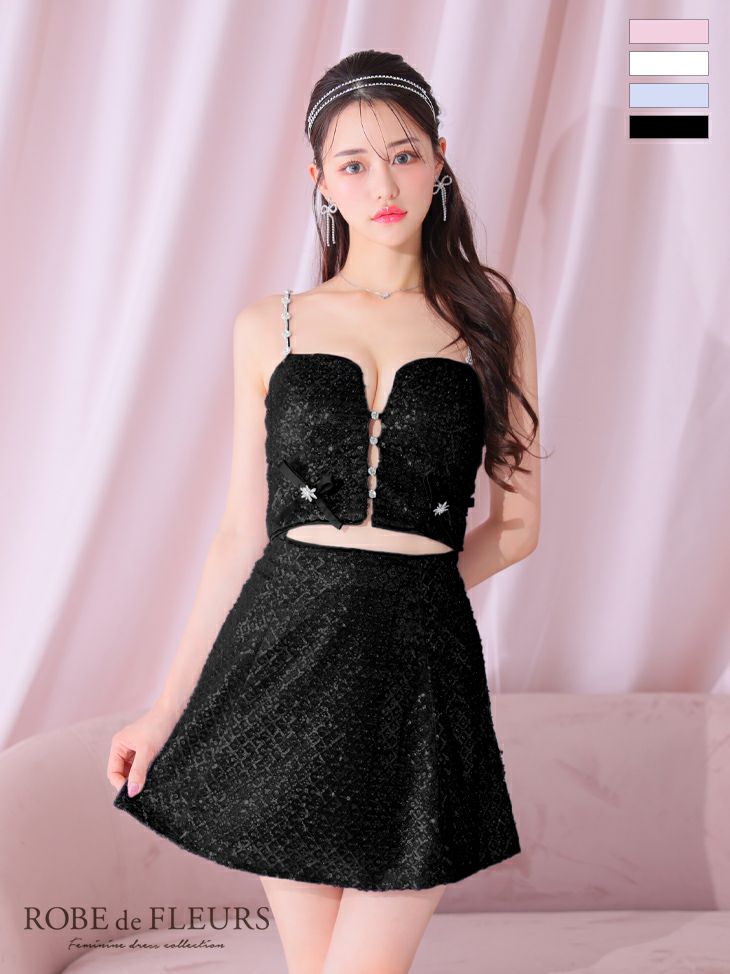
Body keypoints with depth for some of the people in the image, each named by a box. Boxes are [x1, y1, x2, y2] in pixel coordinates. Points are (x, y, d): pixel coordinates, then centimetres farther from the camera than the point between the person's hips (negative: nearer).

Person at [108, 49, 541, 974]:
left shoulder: (491, 315, 4)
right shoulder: (269, 328, 5)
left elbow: (516, 523, 8)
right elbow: (243, 531, 7)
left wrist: (396, 597, 5)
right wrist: (168, 707, 6)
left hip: (420, 672, -1)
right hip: (284, 659, 1)